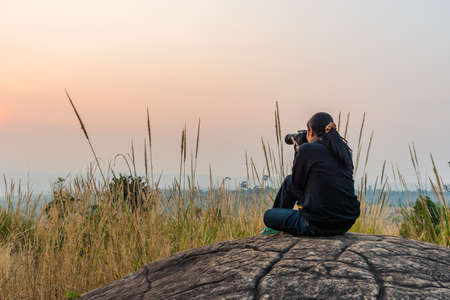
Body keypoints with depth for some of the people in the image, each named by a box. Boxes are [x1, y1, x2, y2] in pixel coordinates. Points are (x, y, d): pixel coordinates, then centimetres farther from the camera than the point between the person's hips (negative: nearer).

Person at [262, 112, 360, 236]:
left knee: (268, 216, 18)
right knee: (289, 180, 25)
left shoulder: (307, 149, -9)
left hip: (318, 226, -7)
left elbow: (295, 187, 5)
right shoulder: (344, 150, 10)